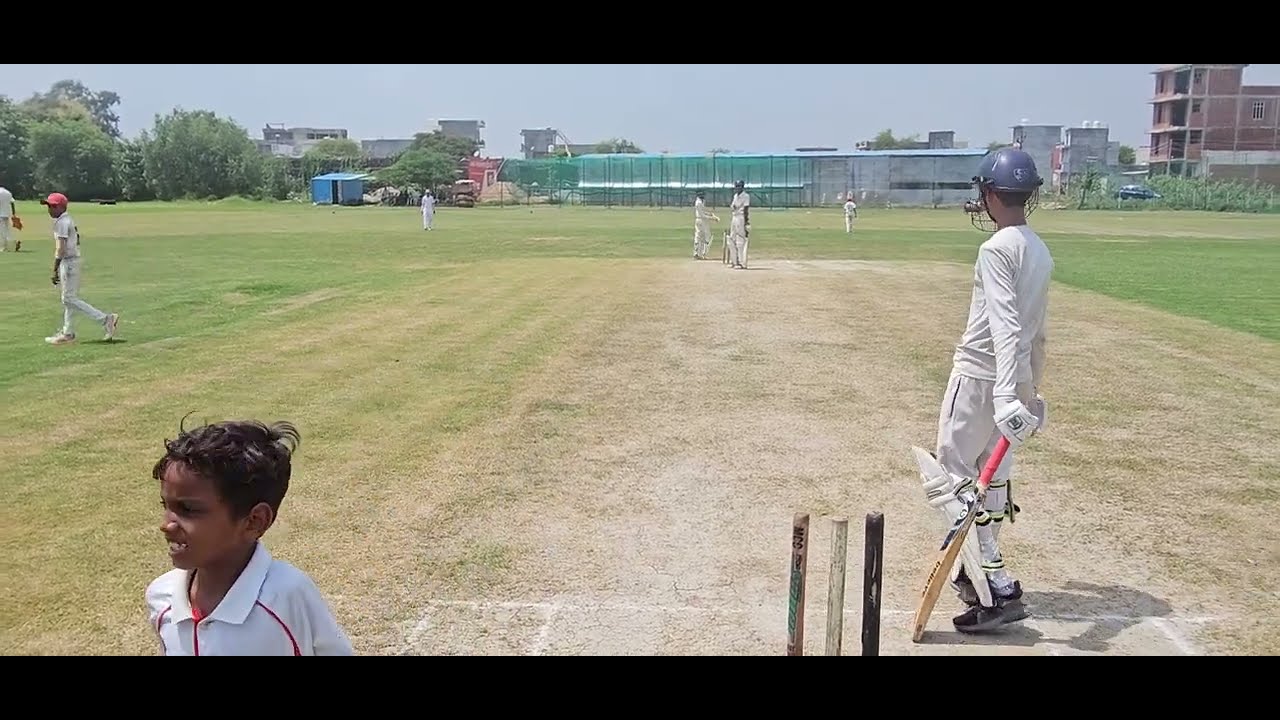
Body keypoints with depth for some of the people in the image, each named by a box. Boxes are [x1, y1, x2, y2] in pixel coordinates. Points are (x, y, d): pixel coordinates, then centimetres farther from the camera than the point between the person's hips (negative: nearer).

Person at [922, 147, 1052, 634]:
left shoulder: (997, 249, -17)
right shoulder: (1040, 250, 10)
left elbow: (1006, 328, -28)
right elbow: (1037, 333, 17)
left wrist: (1006, 395, -36)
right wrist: (1031, 390, 25)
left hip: (978, 378, -9)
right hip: (1013, 382, 9)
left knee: (951, 478, -2)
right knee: (992, 477, 19)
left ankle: (997, 589, -6)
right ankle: (979, 571, 34)